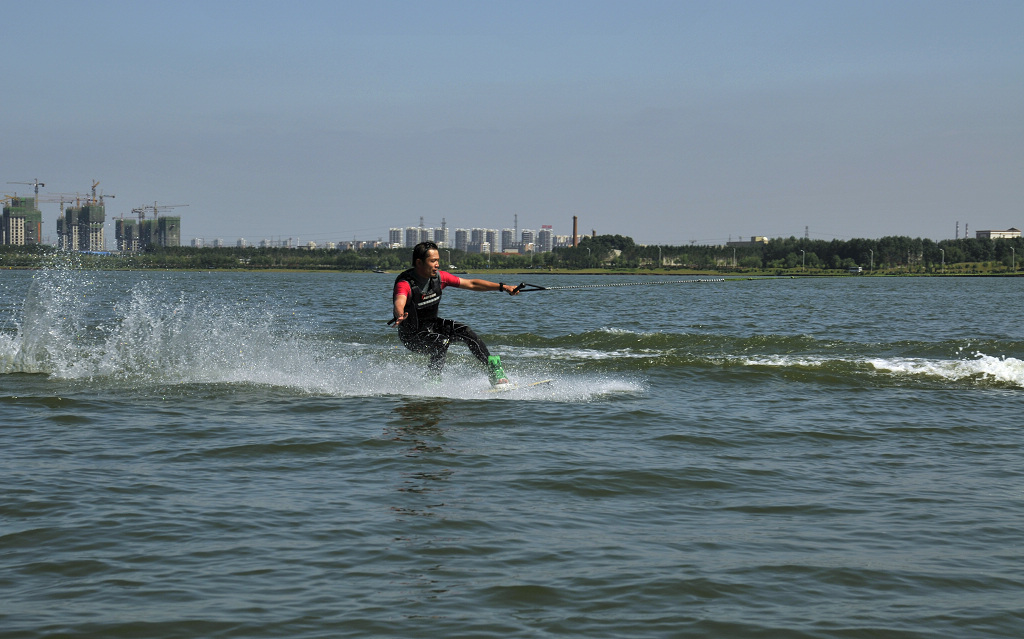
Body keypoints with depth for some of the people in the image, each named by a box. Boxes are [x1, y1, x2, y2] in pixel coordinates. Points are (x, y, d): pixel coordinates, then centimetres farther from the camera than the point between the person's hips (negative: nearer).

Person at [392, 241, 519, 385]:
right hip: (413, 335, -6)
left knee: (464, 331, -14)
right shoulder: (405, 283, -27)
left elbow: (471, 284, -4)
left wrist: (503, 287, -11)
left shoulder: (438, 276, -8)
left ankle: (493, 368, -8)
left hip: (432, 325, 6)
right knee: (441, 342, -31)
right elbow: (399, 303, -48)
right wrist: (400, 316, -73)